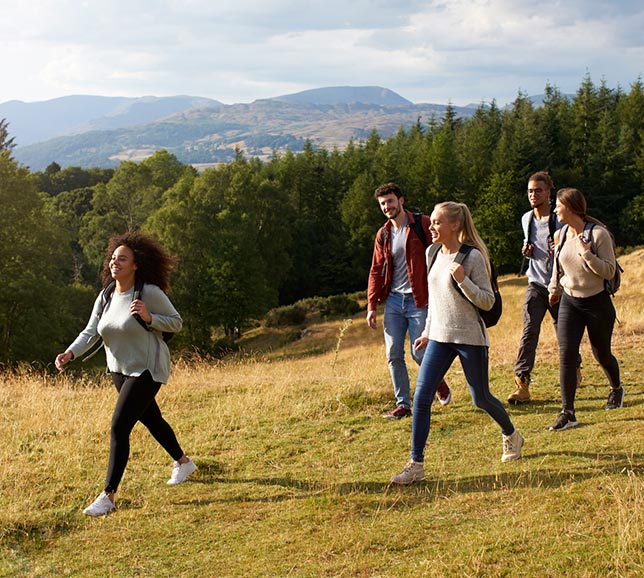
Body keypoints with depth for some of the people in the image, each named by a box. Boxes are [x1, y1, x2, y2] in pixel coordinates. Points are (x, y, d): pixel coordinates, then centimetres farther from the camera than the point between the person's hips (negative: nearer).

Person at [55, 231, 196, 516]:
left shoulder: (150, 293, -18)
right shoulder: (105, 297, 0)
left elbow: (176, 322, -10)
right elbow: (90, 332, -4)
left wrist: (148, 317, -28)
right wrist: (70, 353, -21)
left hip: (147, 371, -7)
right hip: (120, 370, 7)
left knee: (119, 428, -15)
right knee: (151, 420, 23)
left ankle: (108, 496, -9)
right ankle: (183, 462, 48)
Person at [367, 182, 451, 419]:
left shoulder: (422, 224, -5)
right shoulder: (383, 234, 10)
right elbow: (376, 271, 14)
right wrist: (372, 305, 8)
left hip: (418, 300, -5)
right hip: (394, 300, 5)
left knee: (419, 353, -5)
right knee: (393, 355, 1)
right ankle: (403, 404, 11)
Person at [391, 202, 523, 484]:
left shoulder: (472, 257, -13)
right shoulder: (433, 255, 7)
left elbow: (488, 302, -12)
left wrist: (463, 280, -26)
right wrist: (427, 333, 18)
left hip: (469, 338, -5)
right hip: (440, 337, 6)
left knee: (480, 398, 8)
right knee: (421, 397, -7)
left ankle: (511, 436, 40)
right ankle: (416, 465, -4)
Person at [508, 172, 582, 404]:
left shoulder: (560, 219, -9)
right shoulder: (526, 219, 7)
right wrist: (527, 250, 1)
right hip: (536, 283, 3)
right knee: (529, 332, -10)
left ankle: (575, 369, 38)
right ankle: (522, 383, -14)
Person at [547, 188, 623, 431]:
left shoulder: (599, 234, -16)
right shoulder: (561, 235, 1)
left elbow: (609, 271, -18)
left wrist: (587, 254, -29)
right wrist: (554, 289, 26)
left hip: (597, 302, -4)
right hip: (569, 301, 4)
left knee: (601, 354, 11)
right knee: (566, 355, -9)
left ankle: (616, 389, 44)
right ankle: (568, 413, -6)